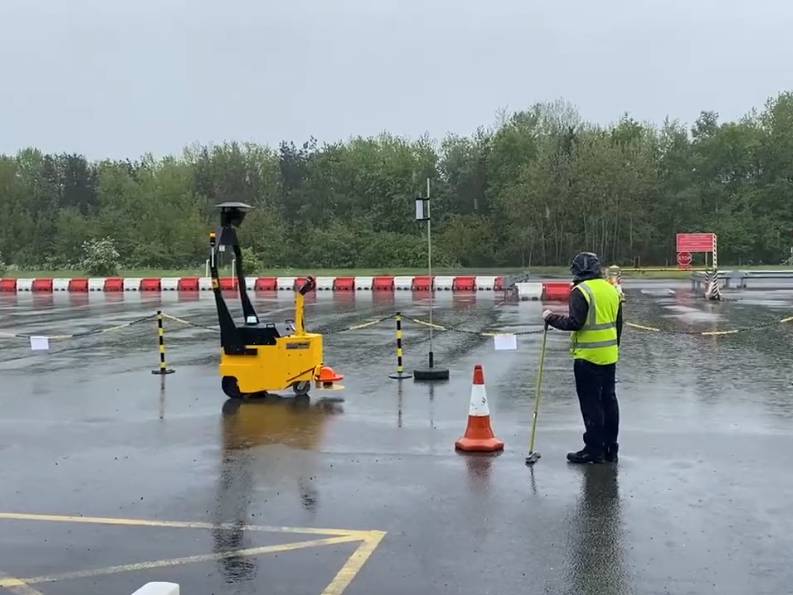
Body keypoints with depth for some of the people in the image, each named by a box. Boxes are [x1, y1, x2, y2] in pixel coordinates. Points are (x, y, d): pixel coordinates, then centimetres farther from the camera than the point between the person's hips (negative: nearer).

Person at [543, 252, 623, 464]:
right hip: (610, 357, 8)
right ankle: (610, 448, 20)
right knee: (608, 399, 13)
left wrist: (551, 318, -6)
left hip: (588, 357, -8)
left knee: (591, 403, -1)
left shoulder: (581, 291, -14)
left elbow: (575, 323, -20)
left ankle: (594, 449, 4)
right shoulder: (612, 289, 11)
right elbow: (618, 324, 16)